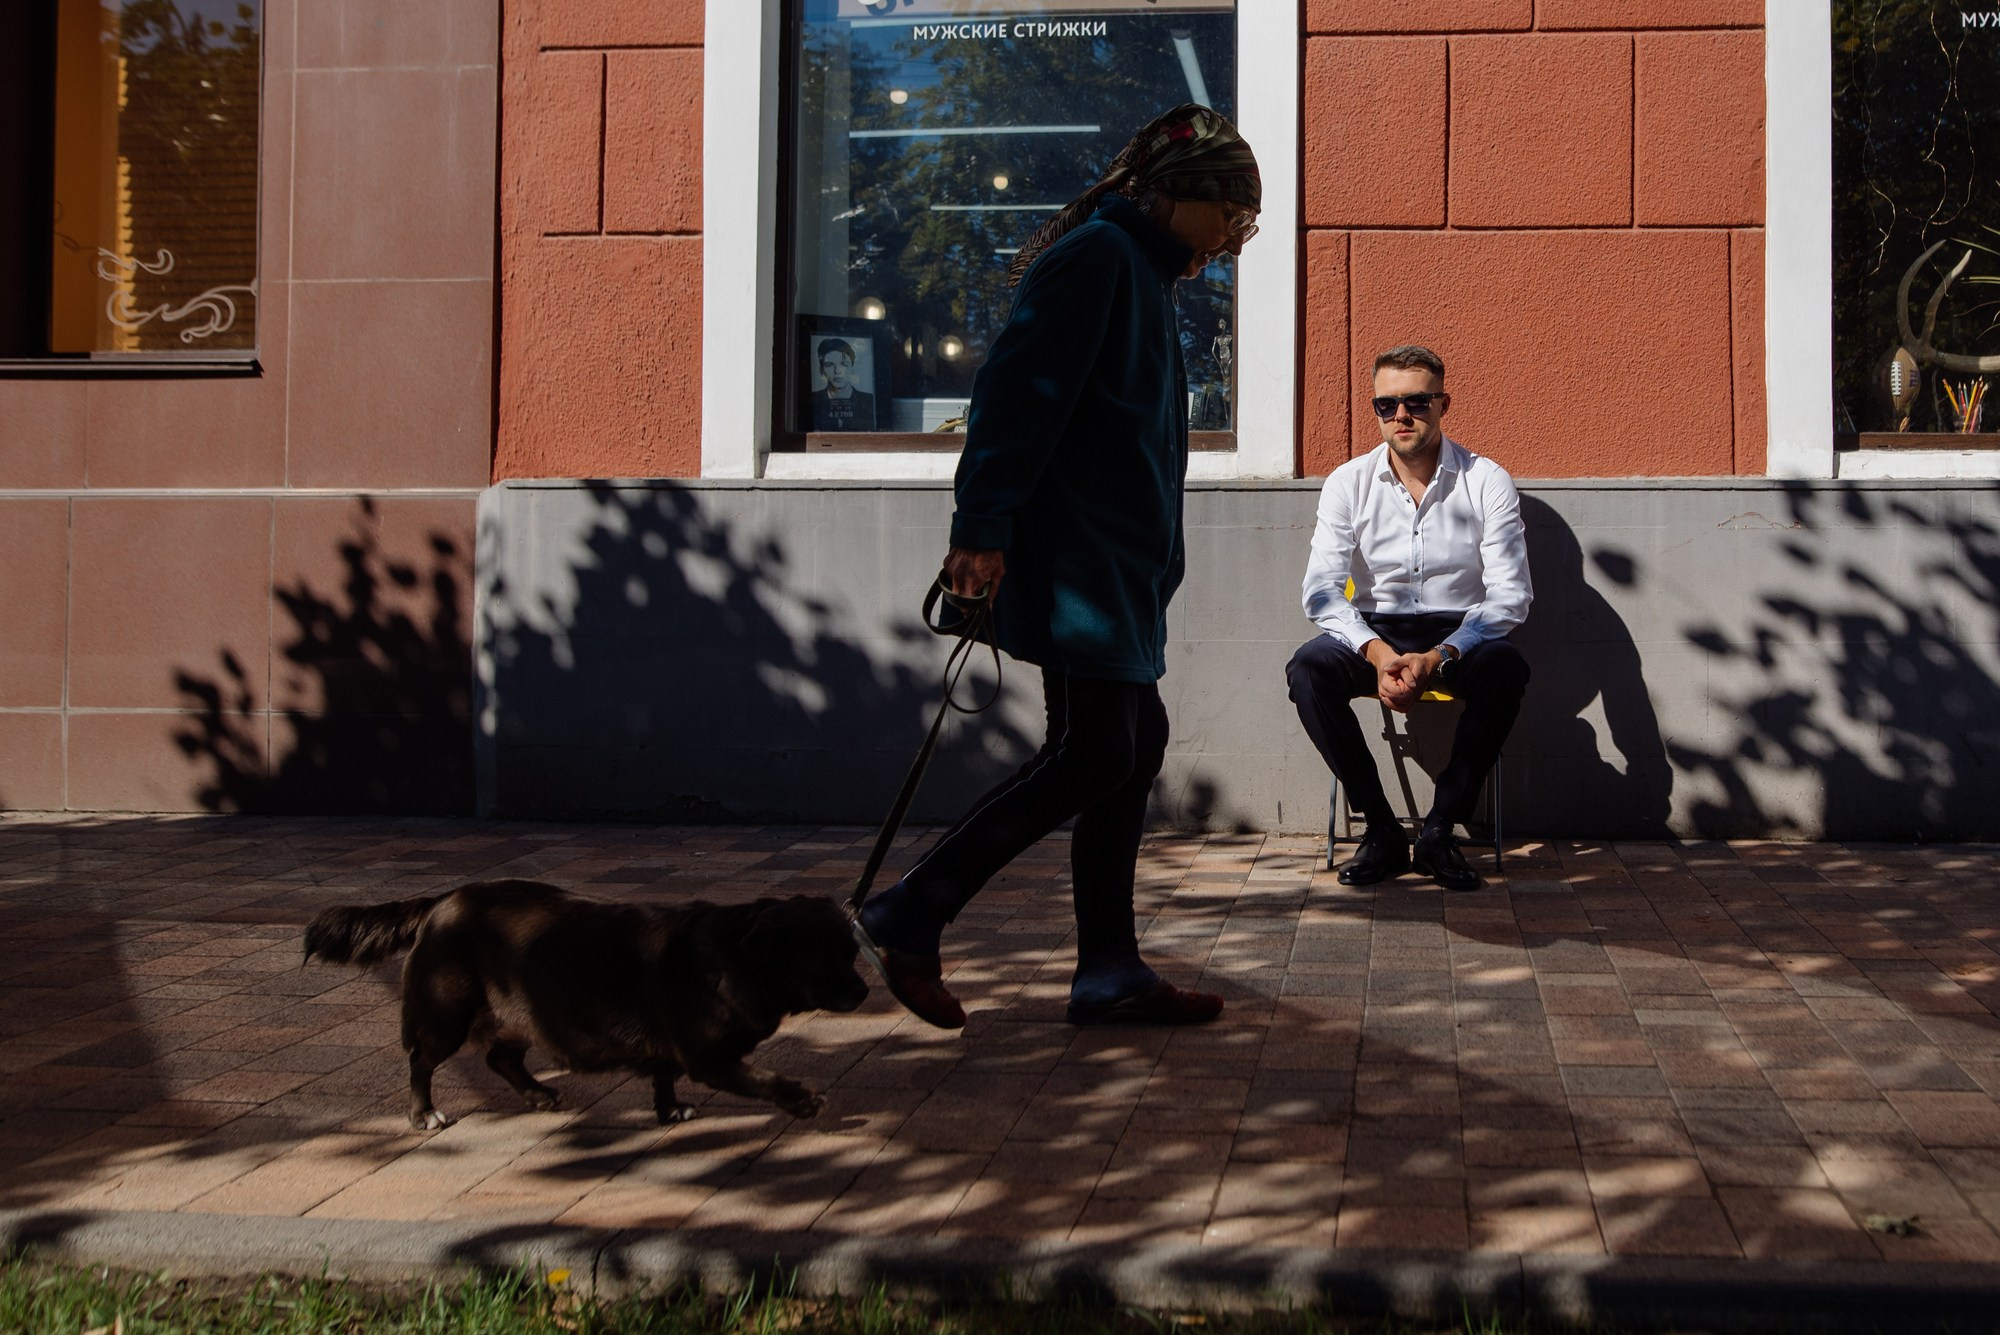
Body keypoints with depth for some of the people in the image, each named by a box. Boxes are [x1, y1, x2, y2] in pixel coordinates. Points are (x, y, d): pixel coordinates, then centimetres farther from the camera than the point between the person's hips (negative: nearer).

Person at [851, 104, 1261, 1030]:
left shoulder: (1140, 270, 22)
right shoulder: (1097, 256, -10)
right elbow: (1017, 389, -19)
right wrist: (983, 526, -24)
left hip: (1118, 563, 11)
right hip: (1074, 560, -11)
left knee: (1133, 744, 8)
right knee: (1094, 752, -10)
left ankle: (1109, 973, 13)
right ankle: (907, 919, -3)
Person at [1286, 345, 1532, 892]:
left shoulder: (1488, 483, -5)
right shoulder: (1348, 484, -1)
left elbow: (1511, 595, -11)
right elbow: (1322, 591, -8)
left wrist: (1438, 658, -26)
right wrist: (1379, 654, -27)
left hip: (1461, 635, -1)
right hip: (1375, 634, 1)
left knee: (1507, 668, -35)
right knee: (1308, 667, -29)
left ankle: (1439, 831, -22)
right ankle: (1381, 831, -19)